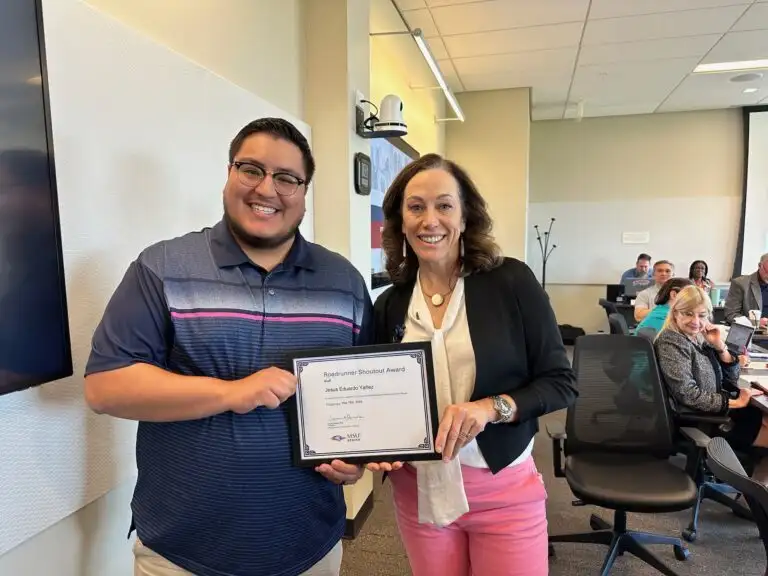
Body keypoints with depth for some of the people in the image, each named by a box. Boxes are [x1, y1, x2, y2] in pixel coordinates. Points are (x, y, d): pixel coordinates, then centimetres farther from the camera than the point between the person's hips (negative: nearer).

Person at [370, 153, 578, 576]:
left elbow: (561, 382, -7)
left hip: (504, 489, -2)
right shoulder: (389, 305, -1)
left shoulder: (511, 281, -10)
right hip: (418, 490, 3)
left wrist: (490, 407, -22)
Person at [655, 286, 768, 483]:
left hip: (719, 409, 8)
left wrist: (719, 345, -7)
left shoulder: (699, 337, 5)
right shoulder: (671, 342, -20)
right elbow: (688, 395, -26)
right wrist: (735, 403, -17)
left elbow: (732, 378, 7)